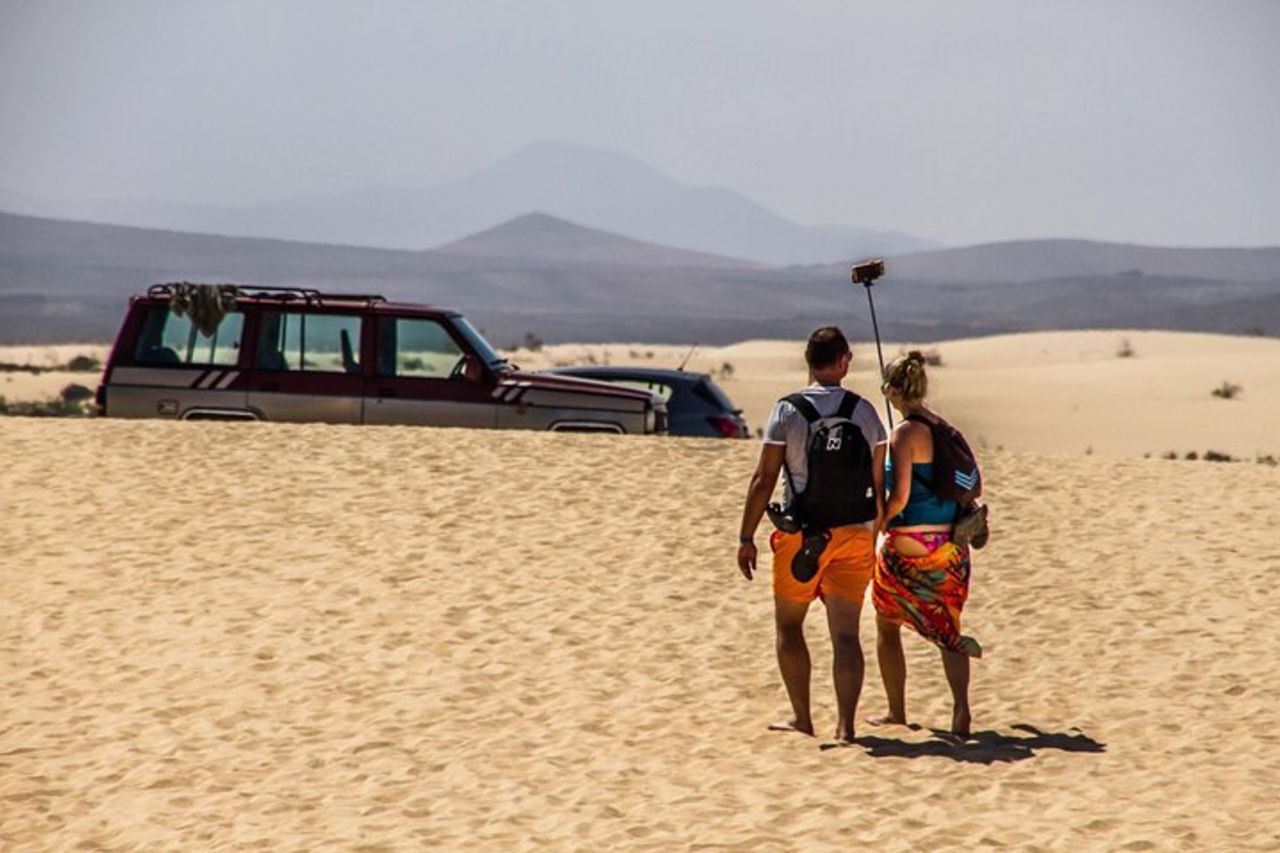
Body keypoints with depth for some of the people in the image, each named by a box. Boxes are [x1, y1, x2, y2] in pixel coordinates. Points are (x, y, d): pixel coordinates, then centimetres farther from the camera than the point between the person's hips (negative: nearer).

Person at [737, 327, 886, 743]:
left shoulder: (788, 411, -6)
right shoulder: (865, 412, 2)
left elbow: (764, 479, -7)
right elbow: (879, 483, 4)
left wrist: (746, 538, -1)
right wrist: (876, 537, 14)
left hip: (801, 534, -2)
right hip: (854, 534, 2)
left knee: (789, 624, 14)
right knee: (845, 633, 2)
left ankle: (801, 717, 17)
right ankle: (845, 724, -6)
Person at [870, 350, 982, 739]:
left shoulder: (905, 433, -14)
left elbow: (899, 496, -20)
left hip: (909, 543, -6)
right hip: (950, 544, 6)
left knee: (887, 626, 14)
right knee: (946, 623, 10)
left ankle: (896, 711, 21)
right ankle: (961, 710, -8)